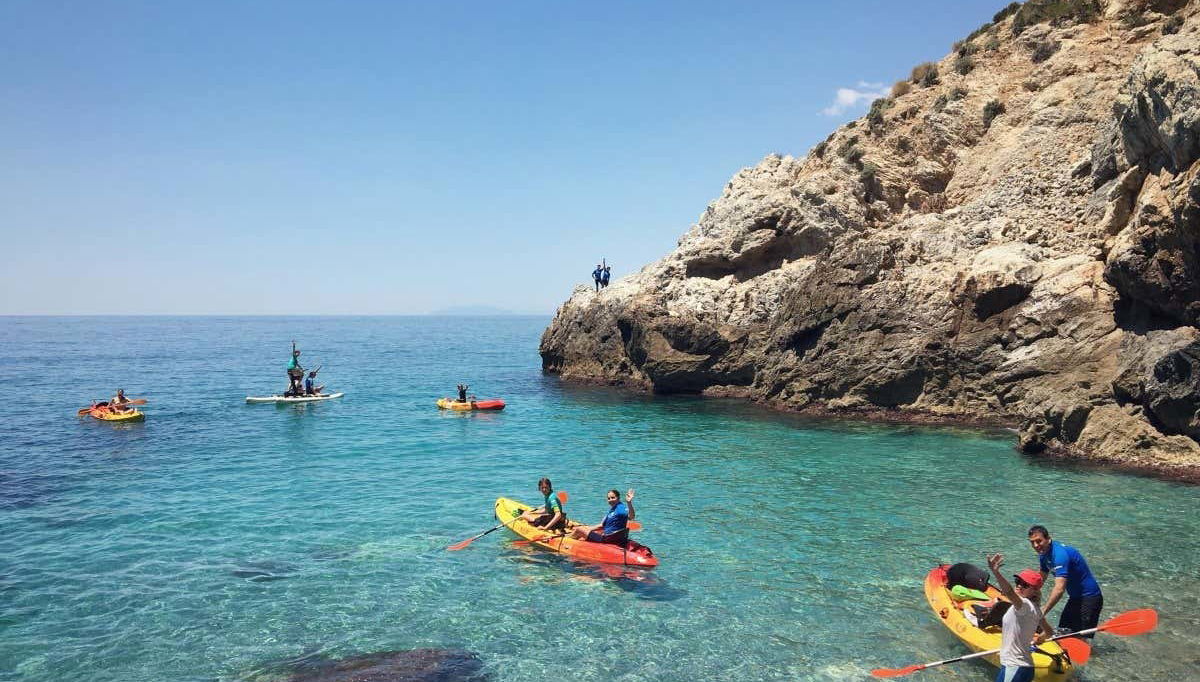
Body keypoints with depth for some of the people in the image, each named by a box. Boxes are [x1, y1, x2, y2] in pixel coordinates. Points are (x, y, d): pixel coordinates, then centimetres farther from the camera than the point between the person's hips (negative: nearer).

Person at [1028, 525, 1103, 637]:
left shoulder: (1059, 554, -29)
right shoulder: (1044, 554, 1)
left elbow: (1059, 589, -36)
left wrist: (1042, 613, -35)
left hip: (1089, 598, -10)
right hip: (1075, 597, 10)